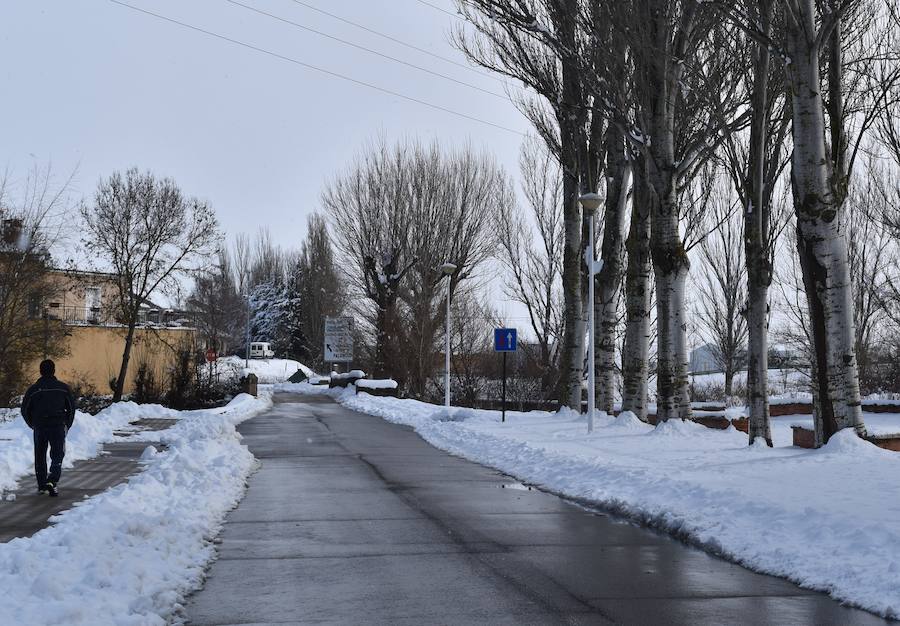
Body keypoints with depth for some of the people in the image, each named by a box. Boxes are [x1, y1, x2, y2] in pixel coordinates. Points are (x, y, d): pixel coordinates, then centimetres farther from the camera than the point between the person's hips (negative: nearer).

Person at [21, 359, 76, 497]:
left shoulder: (33, 389, 1)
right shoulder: (63, 388, 0)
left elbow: (25, 410, 5)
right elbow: (71, 408, 3)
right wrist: (67, 426, 15)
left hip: (39, 427, 1)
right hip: (58, 426, -1)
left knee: (40, 456, 14)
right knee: (57, 455, 3)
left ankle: (42, 485, 17)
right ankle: (52, 481, -17)